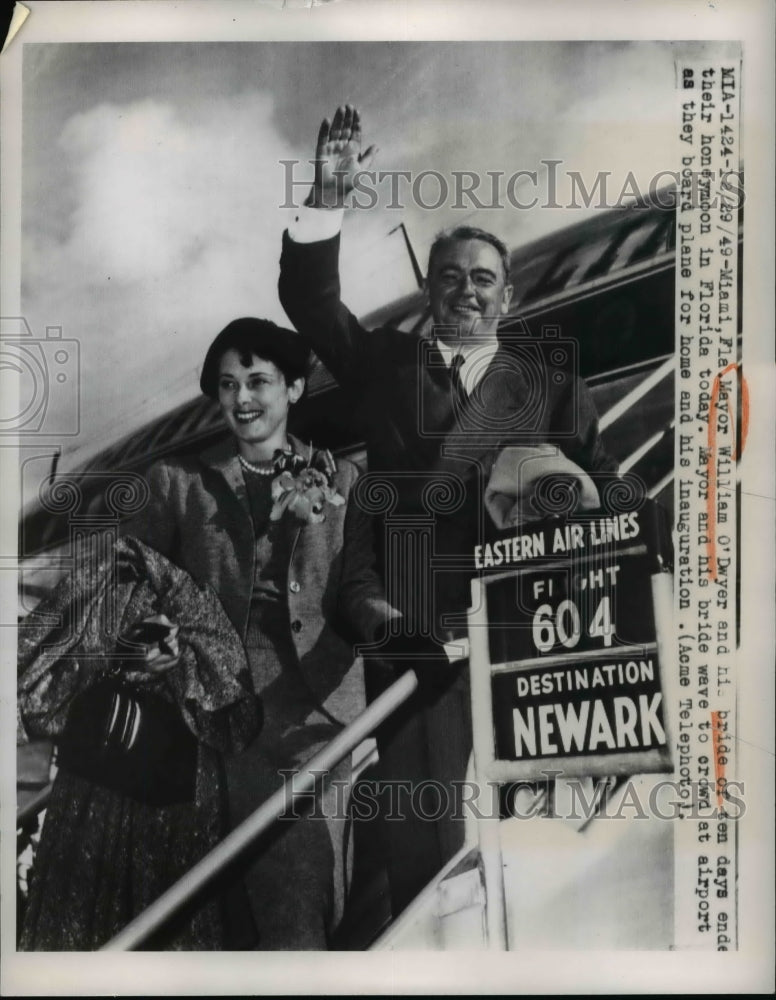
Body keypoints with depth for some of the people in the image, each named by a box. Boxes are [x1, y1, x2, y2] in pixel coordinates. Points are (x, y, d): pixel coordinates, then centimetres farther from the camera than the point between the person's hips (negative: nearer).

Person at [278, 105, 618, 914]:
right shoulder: (386, 363, 13)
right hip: (419, 640, 0)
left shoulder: (553, 392, 11)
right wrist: (327, 202, -10)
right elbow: (309, 301, 2)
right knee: (424, 835, 2)